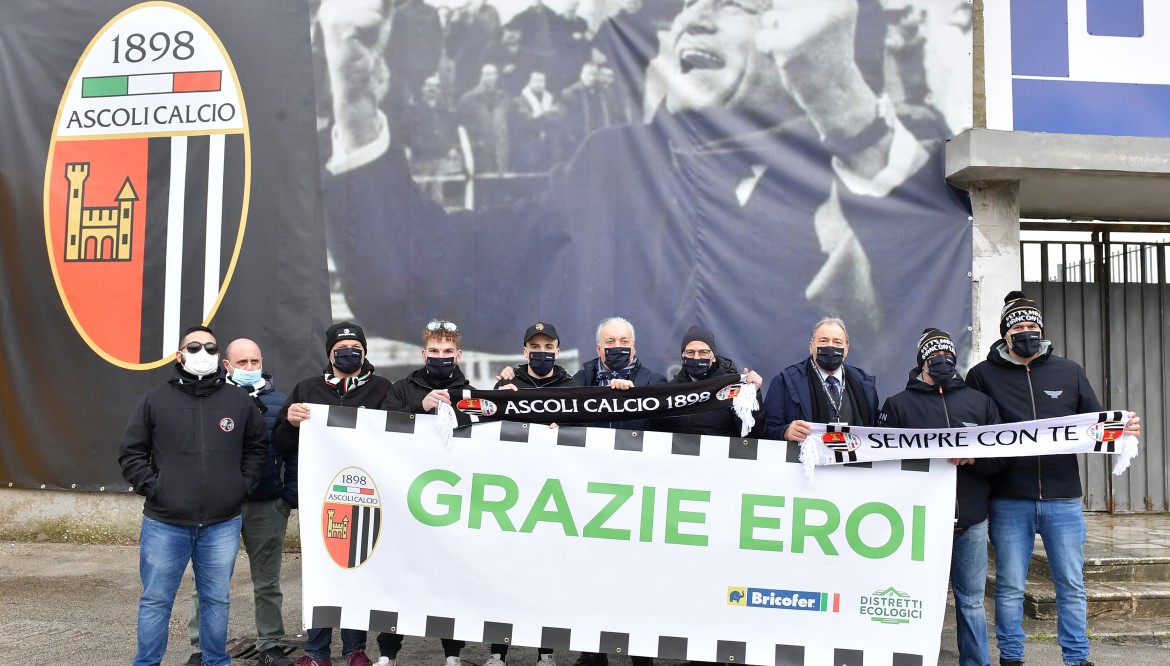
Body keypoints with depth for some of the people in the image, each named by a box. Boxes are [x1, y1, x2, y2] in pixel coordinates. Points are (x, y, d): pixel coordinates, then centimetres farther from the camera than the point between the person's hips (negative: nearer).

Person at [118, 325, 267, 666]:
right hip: (164, 523, -1)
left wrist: (243, 485, 4)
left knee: (216, 599, 13)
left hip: (222, 525, 1)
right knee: (155, 600, 9)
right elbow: (131, 453, 4)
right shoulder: (155, 399, 0)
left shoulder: (240, 401, 4)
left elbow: (257, 446, 15)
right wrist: (153, 488, -6)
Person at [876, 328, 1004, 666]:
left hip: (971, 520, 2)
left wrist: (974, 457, -14)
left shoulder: (980, 402, 12)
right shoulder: (899, 404, 4)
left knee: (972, 601, 10)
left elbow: (1002, 455, 5)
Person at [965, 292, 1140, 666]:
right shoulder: (983, 375, 3)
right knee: (1010, 587, 7)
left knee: (1072, 586, 10)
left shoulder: (1069, 372, 10)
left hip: (1062, 498, 2)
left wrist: (1123, 430, -11)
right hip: (1009, 501, -2)